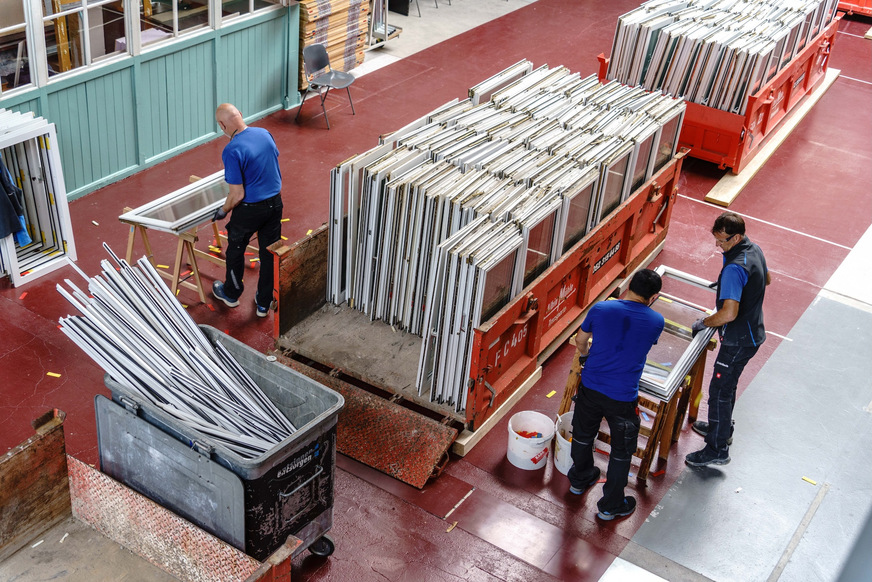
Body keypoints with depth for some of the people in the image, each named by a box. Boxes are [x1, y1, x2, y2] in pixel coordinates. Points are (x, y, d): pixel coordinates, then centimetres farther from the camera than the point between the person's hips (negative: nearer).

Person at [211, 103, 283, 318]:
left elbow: (237, 195, -22)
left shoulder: (232, 151, -25)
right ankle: (264, 303, 29)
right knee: (269, 254, 16)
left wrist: (223, 211, -3)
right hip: (275, 203, 6)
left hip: (249, 210, -6)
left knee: (236, 250, 20)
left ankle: (231, 294, 40)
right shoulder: (264, 134, -4)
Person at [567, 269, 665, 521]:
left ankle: (579, 480, 52)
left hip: (590, 387, 3)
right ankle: (611, 505, 32)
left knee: (583, 435, 27)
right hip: (622, 397, -3)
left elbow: (580, 341, 9)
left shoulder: (601, 309, -7)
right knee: (622, 451, 18)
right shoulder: (656, 322, -10)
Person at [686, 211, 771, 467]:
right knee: (727, 384, 26)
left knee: (720, 390, 0)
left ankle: (717, 449, 9)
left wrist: (703, 323, -20)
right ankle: (722, 428, 44)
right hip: (752, 333, 10)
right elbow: (766, 279, 22)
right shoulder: (755, 250, 1)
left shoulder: (735, 268, -30)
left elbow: (729, 313, -36)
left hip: (739, 340, -10)